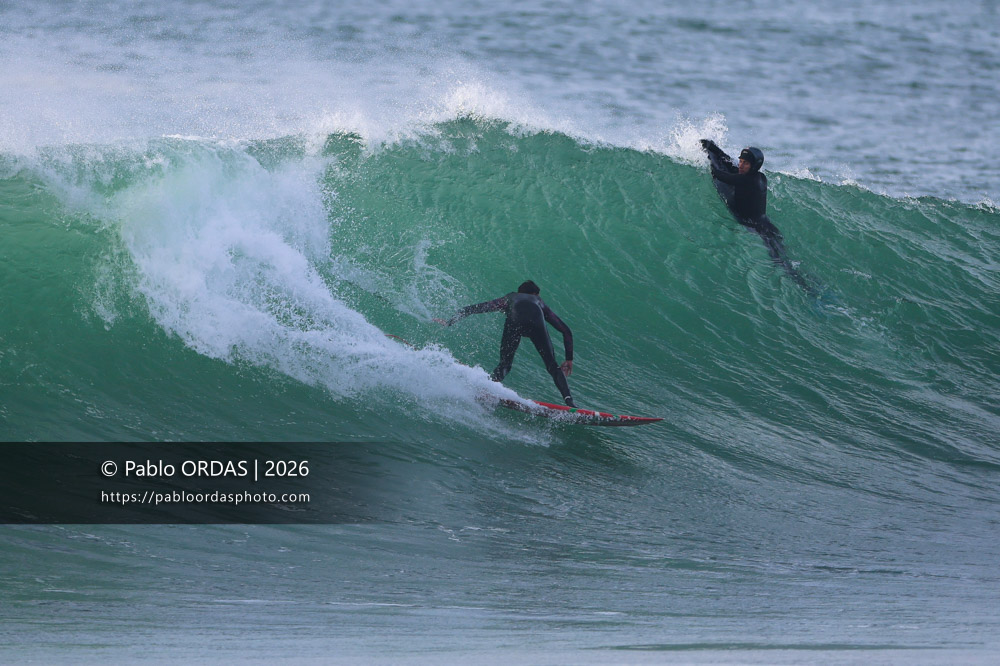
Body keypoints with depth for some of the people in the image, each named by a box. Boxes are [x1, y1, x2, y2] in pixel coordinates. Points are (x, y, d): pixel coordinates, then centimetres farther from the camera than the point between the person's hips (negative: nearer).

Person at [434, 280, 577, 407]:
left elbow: (473, 308, 41)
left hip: (514, 322, 0)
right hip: (536, 323, 0)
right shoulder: (539, 302, 43)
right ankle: (568, 400, -14)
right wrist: (569, 359, 42)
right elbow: (566, 331, 39)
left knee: (504, 364, 12)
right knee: (552, 367, 5)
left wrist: (450, 322, 47)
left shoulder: (509, 299, 43)